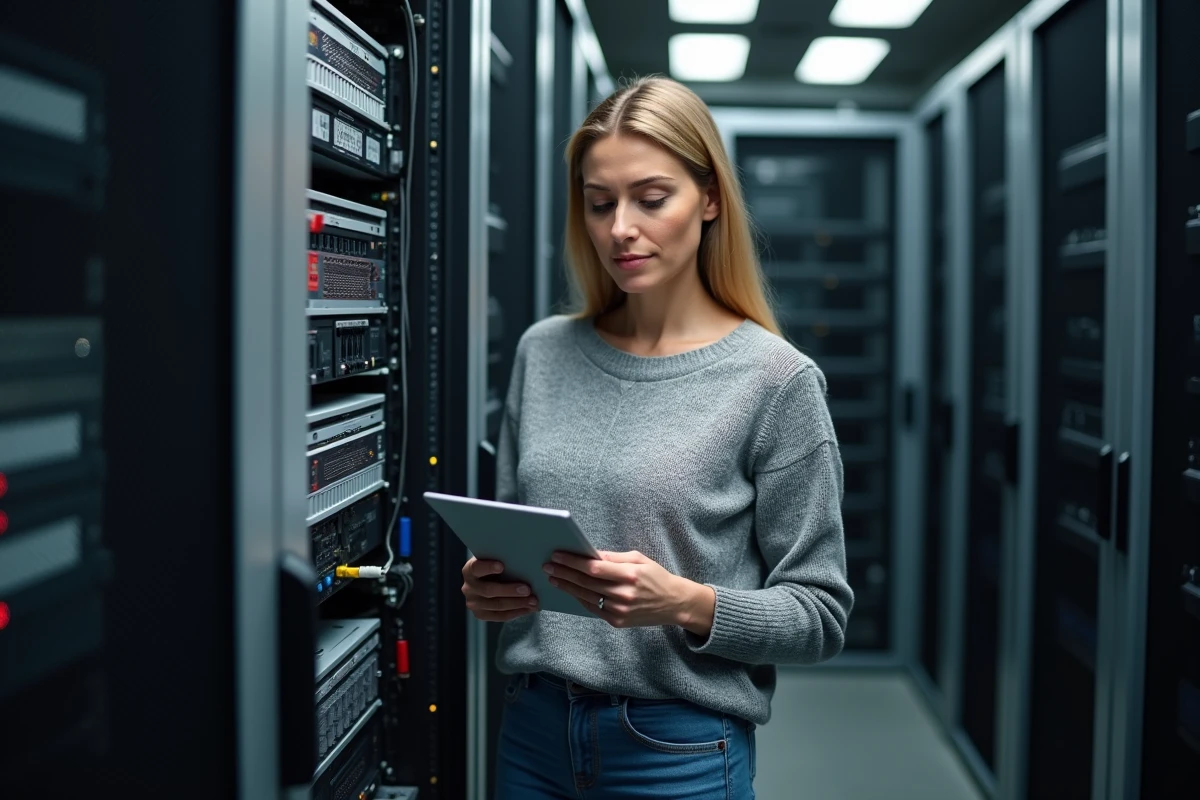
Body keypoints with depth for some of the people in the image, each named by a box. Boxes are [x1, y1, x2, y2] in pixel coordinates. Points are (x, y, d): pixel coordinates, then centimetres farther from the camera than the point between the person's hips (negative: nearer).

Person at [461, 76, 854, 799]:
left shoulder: (776, 379, -11)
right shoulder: (544, 354, 1)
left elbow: (820, 615, -8)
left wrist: (688, 604, -22)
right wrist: (490, 583, -8)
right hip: (536, 733, 4)